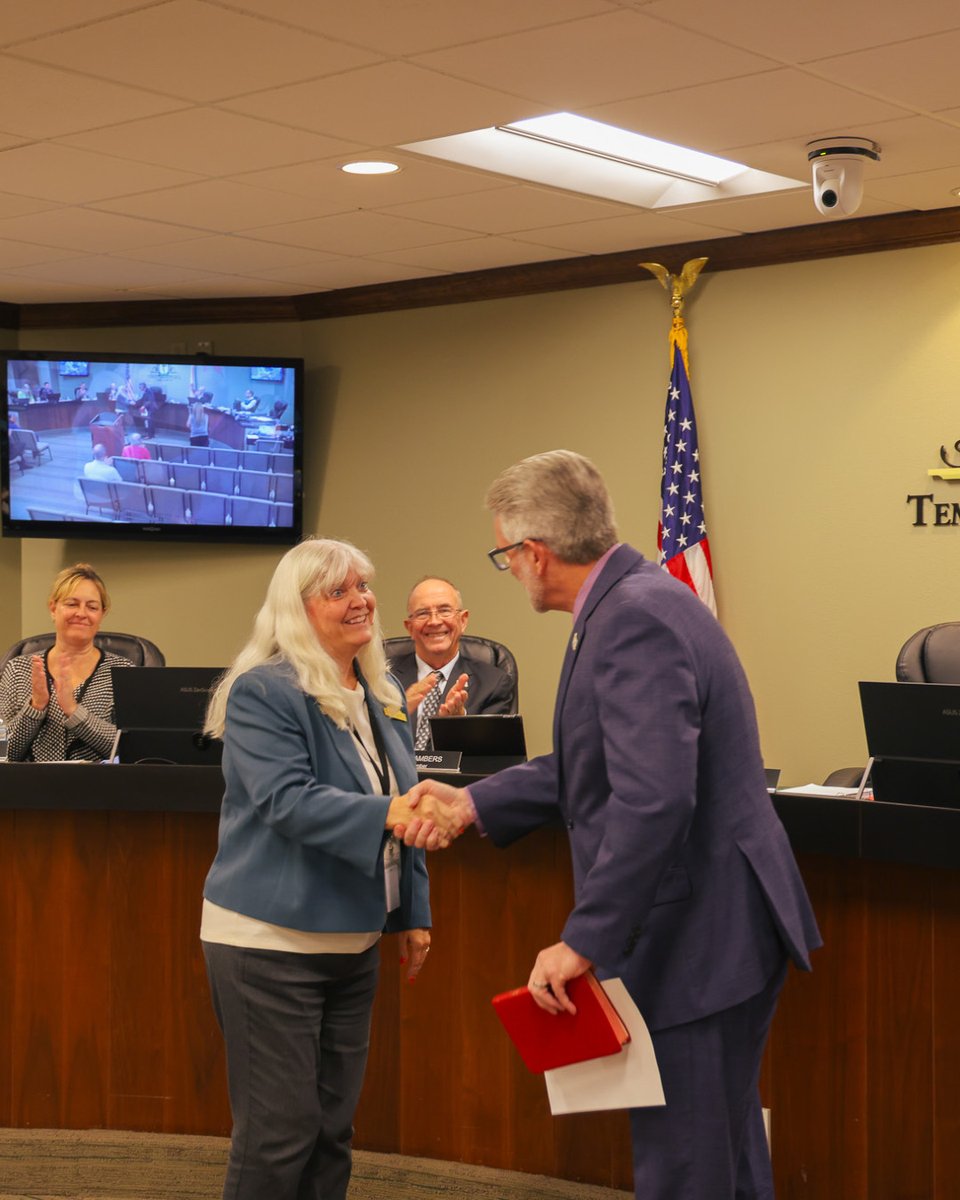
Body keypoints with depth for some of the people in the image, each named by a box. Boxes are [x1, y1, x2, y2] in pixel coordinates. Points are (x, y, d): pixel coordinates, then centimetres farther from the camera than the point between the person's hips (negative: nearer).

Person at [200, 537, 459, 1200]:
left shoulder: (382, 698, 11)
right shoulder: (262, 692, -13)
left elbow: (402, 814, 18)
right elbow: (286, 799, -25)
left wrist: (414, 914, 16)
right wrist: (386, 813, -36)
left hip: (354, 941, 7)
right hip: (270, 940, -7)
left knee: (334, 1126, 14)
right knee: (279, 1128, -3)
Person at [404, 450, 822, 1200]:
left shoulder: (634, 618, -21)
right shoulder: (638, 599, 10)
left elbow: (652, 799, -29)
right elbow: (607, 763, 17)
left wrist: (584, 940, -24)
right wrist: (475, 803, 13)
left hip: (699, 935, -10)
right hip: (713, 928, 10)